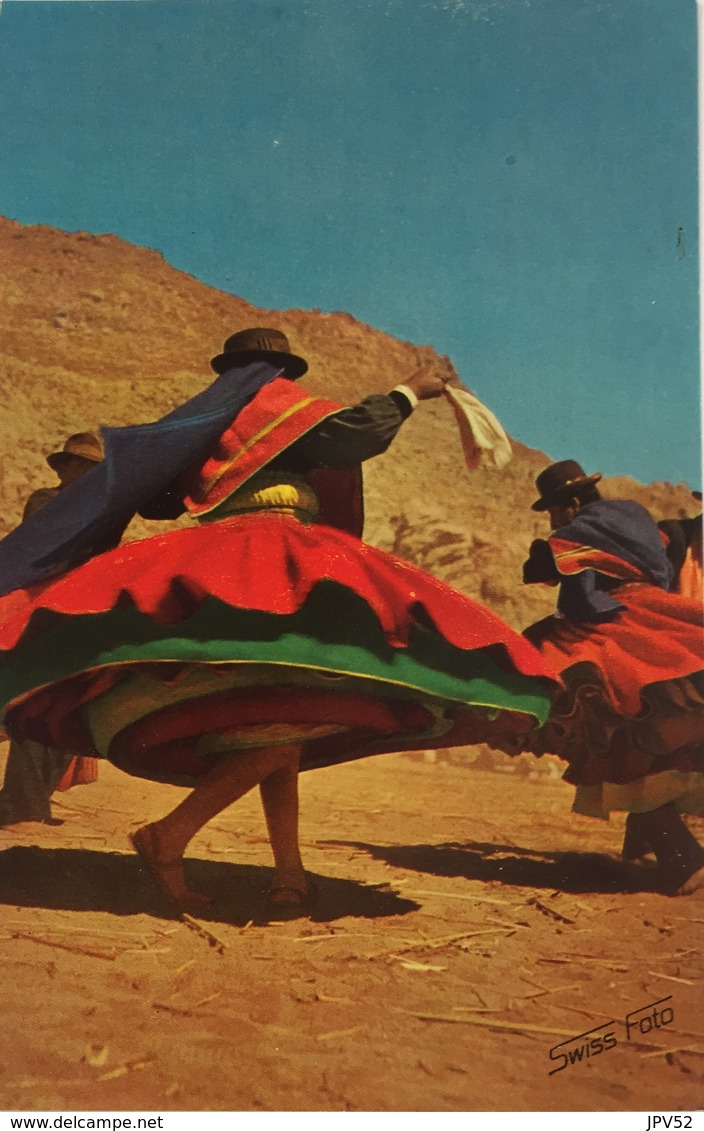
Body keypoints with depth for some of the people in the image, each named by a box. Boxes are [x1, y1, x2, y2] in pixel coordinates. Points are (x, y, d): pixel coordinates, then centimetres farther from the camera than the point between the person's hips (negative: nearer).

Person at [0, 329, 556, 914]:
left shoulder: (199, 423, 27)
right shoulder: (272, 398, 6)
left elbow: (151, 496, 28)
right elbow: (354, 431, -7)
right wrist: (409, 391, 7)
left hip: (214, 566, 9)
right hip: (267, 561, -9)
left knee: (277, 725, 7)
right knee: (293, 716, -16)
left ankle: (290, 876, 3)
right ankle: (170, 837, -19)